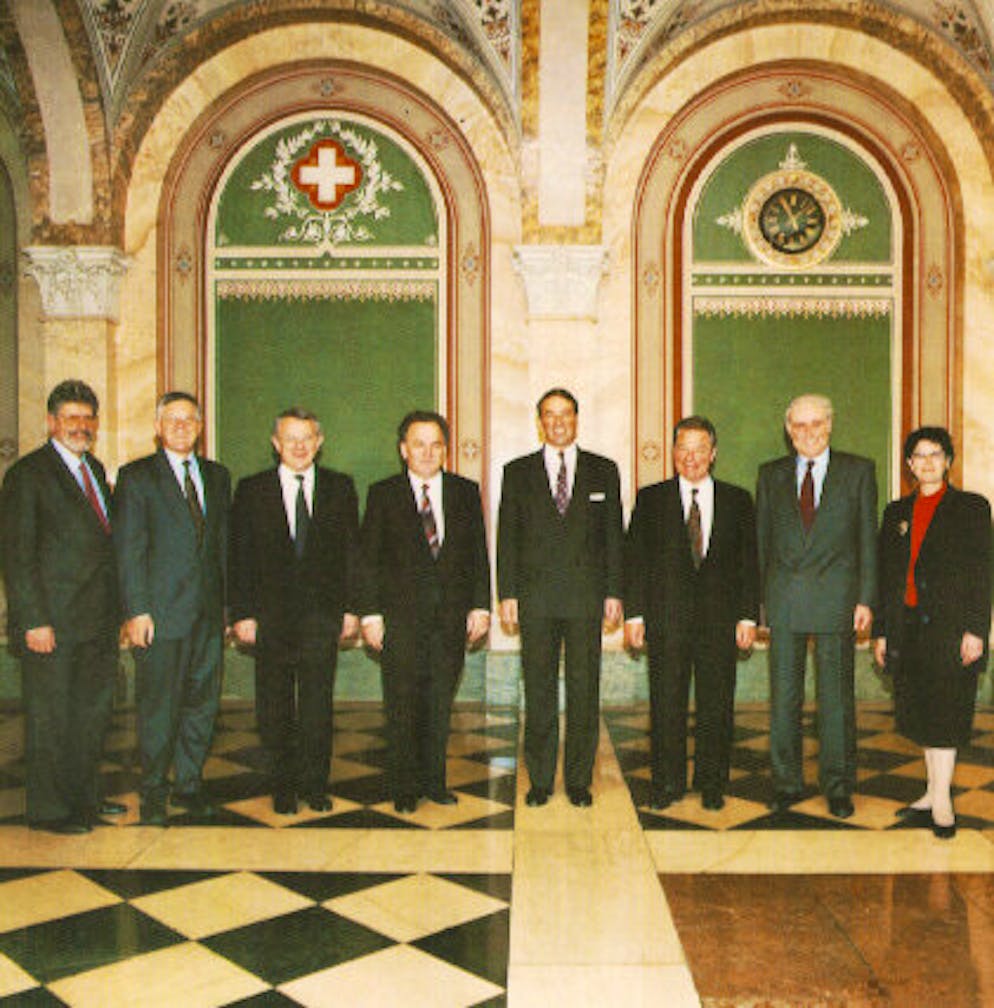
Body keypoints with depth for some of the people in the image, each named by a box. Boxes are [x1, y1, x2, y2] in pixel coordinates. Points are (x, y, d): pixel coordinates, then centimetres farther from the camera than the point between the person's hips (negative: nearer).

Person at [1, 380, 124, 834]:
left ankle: (83, 797, 29)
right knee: (50, 716, 3)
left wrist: (116, 610, 12)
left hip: (99, 621, 7)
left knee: (93, 711, 15)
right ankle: (48, 809, 15)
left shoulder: (95, 470, 15)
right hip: (53, 621, -7)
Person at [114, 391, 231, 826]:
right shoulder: (136, 476, 0)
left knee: (203, 701, 9)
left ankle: (189, 784, 24)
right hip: (161, 611, -4)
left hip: (209, 611, 4)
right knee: (158, 707, 2)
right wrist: (135, 610, -11)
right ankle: (153, 792, 17)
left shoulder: (217, 476, 14)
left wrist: (228, 602, 9)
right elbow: (129, 550, -5)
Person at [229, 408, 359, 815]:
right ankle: (283, 786, 22)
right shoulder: (251, 490, 5)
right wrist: (241, 613, -4)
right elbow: (239, 556, 3)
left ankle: (315, 785, 15)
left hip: (322, 613, 0)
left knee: (318, 705, 2)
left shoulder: (340, 488, 7)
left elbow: (352, 551, 7)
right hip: (271, 615, 0)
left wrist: (351, 607, 2)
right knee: (274, 708, 8)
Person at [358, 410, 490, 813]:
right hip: (400, 617, -2)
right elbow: (367, 558, 1)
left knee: (440, 703, 9)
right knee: (402, 704, 2)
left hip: (451, 615, 2)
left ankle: (434, 780, 22)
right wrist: (370, 613, -5)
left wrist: (480, 606, 3)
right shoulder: (383, 494, 2)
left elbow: (479, 553, 10)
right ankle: (404, 788, 15)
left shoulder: (465, 492, 9)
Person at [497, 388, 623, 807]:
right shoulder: (517, 472, 9)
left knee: (584, 690, 3)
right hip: (535, 598, 0)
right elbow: (507, 537, 6)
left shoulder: (604, 471, 9)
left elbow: (614, 535, 8)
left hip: (586, 596, 0)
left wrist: (614, 592, 2)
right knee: (539, 690, 4)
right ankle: (540, 780, 15)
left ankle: (579, 779, 14)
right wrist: (507, 593, -1)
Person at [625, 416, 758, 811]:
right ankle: (667, 783, 15)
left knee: (716, 704, 5)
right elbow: (635, 559, 4)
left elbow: (748, 561, 8)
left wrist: (748, 616, 1)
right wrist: (634, 614, -2)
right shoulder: (650, 499, 6)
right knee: (666, 702, 3)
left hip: (720, 618, 1)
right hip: (666, 618, -1)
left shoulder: (737, 500, 9)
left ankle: (711, 784, 19)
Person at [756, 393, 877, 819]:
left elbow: (868, 539, 4)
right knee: (783, 696, 6)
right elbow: (761, 540, 10)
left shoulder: (858, 471, 6)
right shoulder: (771, 474, 11)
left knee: (836, 696, 5)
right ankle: (786, 783, 18)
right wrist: (758, 599, 3)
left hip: (835, 599, -1)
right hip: (783, 602, 2)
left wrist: (865, 599, -3)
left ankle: (838, 787, 17)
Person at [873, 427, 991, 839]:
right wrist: (881, 631, 11)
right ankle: (934, 794, 17)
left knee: (945, 713, -4)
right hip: (907, 627, 4)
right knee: (921, 714, 8)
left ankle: (941, 801, 1)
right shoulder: (896, 512, 14)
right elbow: (885, 574, 14)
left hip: (949, 627, -4)